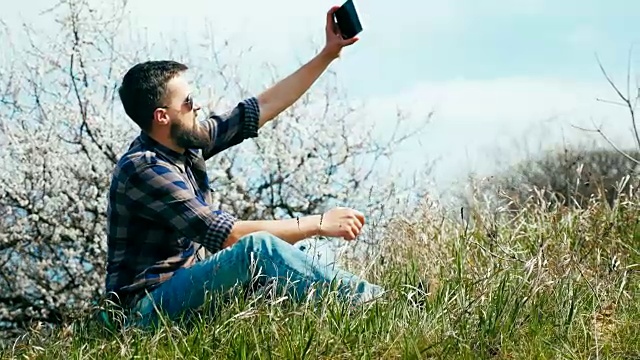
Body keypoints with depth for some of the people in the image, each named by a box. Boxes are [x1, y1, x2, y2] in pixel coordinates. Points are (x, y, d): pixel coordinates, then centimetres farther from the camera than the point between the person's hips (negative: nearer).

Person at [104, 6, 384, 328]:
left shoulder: (187, 142, 5)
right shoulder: (142, 168, -21)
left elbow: (264, 106, 12)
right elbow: (223, 234, -25)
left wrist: (328, 54, 11)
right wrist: (319, 224, -21)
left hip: (187, 284, 10)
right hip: (150, 304, -10)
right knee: (258, 248, -27)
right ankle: (372, 303, -20)